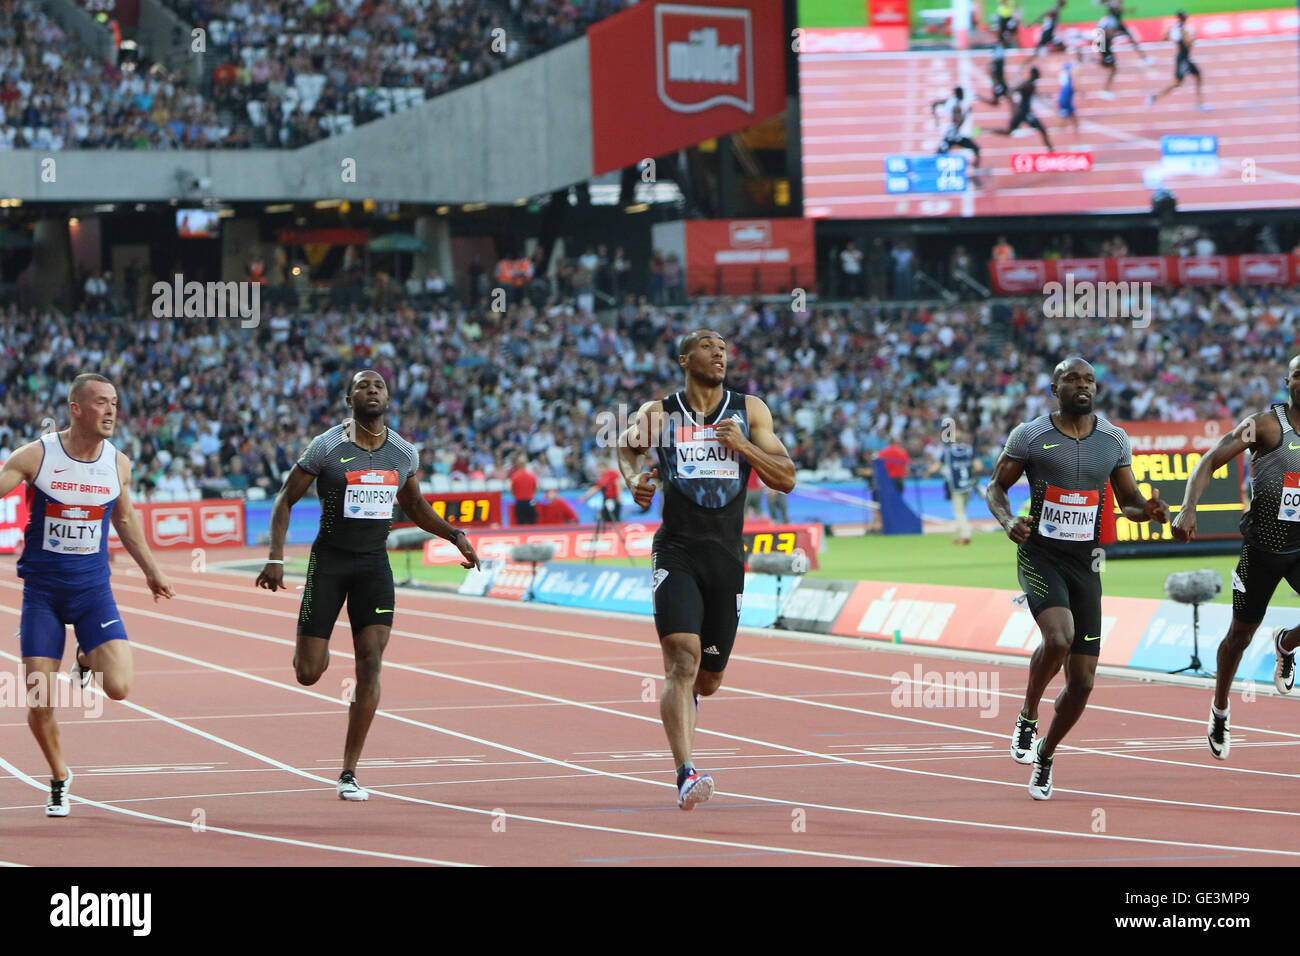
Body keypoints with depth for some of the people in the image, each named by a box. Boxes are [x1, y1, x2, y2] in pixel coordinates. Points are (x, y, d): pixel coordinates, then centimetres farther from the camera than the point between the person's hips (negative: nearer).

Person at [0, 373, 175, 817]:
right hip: (42, 591, -2)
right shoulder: (36, 456, -10)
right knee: (38, 700, -4)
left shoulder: (118, 464, 1)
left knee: (119, 687, -15)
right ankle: (59, 778, 22)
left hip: (93, 588, 2)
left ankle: (87, 662, 21)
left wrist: (152, 571, 27)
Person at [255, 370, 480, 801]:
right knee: (308, 674, -5)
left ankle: (349, 773, -4)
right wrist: (275, 558, -11)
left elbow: (414, 505, 19)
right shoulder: (326, 448, -11)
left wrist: (456, 536, 6)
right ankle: (311, 648, 37)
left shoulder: (405, 454, 1)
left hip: (374, 563, 2)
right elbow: (285, 500, -2)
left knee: (371, 663, -11)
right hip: (329, 559, -2)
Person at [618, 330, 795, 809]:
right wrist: (633, 478, 2)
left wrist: (743, 447, -10)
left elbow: (786, 479, 6)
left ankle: (683, 700, 50)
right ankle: (685, 775, -27)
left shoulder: (750, 410, 8)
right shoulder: (659, 414, 4)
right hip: (676, 553, -3)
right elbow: (627, 445, 25)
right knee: (683, 659, -21)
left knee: (708, 677, 12)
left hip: (727, 557, 3)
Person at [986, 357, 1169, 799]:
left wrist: (1147, 510, -10)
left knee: (1082, 679, 1)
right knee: (1059, 638, -32)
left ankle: (1045, 756, 25)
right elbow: (996, 487, 4)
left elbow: (1128, 500, 14)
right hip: (1040, 555, -4)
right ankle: (1027, 718, -6)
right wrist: (1008, 521, -17)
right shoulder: (1029, 435, -4)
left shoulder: (1114, 440, 6)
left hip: (1085, 563, 4)